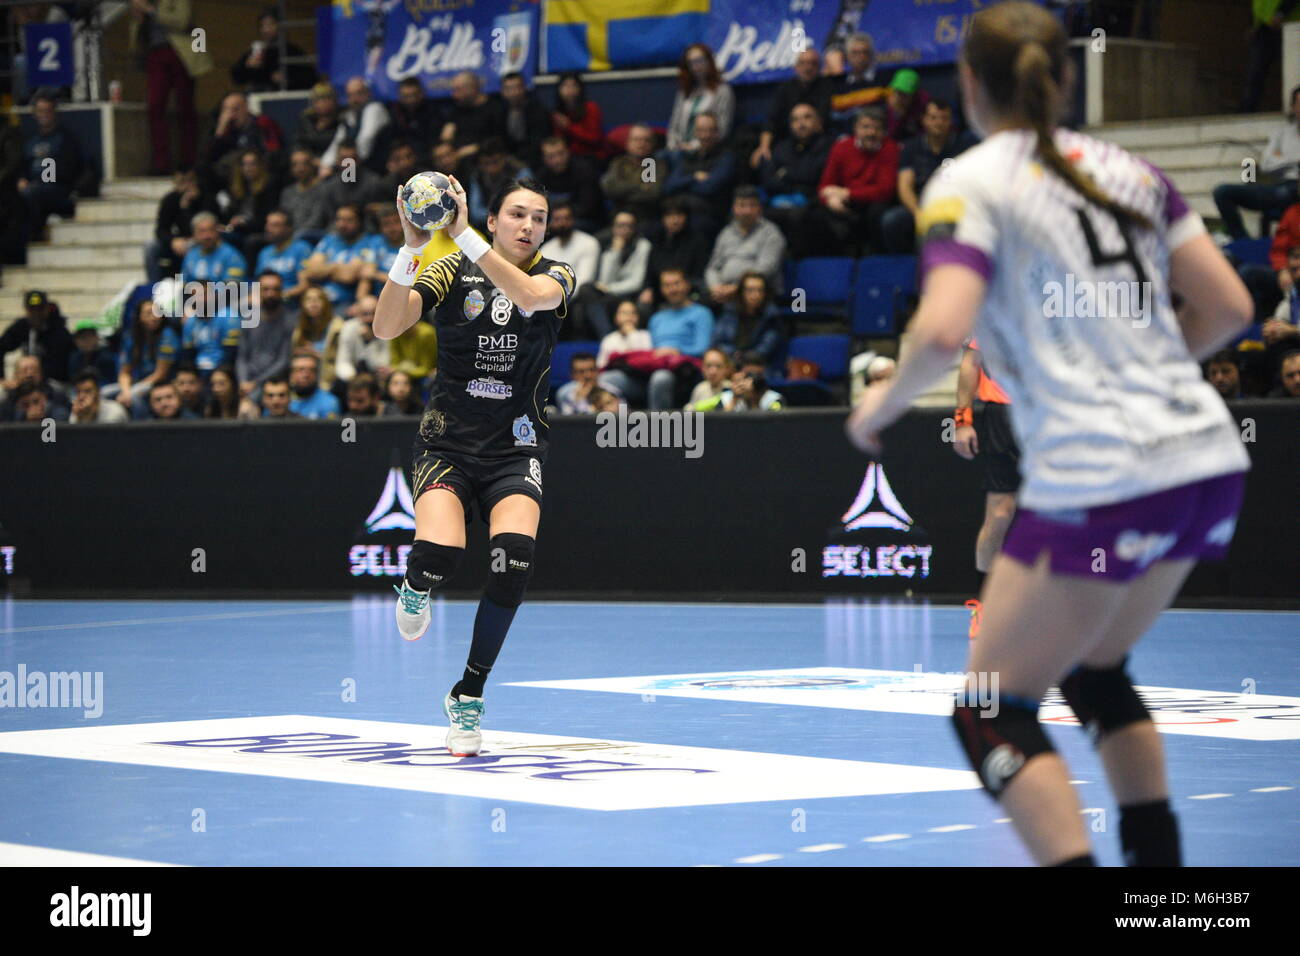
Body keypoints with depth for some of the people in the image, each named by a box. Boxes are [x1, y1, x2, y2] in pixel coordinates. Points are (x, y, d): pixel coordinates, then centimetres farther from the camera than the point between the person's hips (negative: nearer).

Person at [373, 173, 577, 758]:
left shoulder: (556, 277, 1)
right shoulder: (450, 272, -1)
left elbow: (529, 294, -25)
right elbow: (386, 326, -16)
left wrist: (462, 234, -30)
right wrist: (412, 247, -28)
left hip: (516, 449, 1)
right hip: (447, 443, -1)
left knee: (514, 556, -26)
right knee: (441, 555, -28)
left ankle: (468, 694, -7)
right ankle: (416, 586, 14)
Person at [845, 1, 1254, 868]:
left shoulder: (969, 186, -3)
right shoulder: (1129, 170, 15)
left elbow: (943, 333, -18)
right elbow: (1228, 307, 12)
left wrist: (885, 401, 1)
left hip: (1100, 482, -7)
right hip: (1209, 461, 7)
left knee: (992, 710, 5)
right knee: (1097, 669, 27)